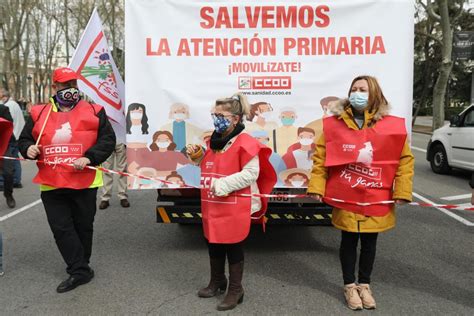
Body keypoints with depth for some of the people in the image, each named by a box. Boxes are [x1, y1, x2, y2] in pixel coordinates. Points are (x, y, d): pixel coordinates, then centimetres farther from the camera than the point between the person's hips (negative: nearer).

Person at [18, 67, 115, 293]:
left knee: (83, 227, 11)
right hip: (51, 184, 2)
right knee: (61, 229, 2)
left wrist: (89, 158, -16)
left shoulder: (93, 112, 2)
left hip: (84, 183, -2)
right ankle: (80, 271, 12)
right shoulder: (39, 114, 9)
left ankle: (79, 268, 29)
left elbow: (107, 139, -3)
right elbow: (24, 139, 16)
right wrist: (28, 149, -8)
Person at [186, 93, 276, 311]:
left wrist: (224, 184, -24)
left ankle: (235, 290, 21)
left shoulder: (245, 143, -16)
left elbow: (251, 173, -21)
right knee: (213, 244, 19)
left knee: (233, 248, 5)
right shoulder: (214, 140, 11)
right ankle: (217, 281, 39)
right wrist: (198, 155, 5)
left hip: (234, 209, -8)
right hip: (212, 206, 8)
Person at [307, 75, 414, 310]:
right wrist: (316, 187, -10)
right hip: (346, 198, -1)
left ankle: (364, 285, 35)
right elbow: (320, 157, -3)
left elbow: (405, 159, 0)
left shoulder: (392, 125, -4)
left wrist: (402, 191, -5)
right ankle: (350, 286, 30)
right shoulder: (334, 124, -5)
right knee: (349, 241, 11)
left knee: (369, 242, 15)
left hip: (377, 199, 1)